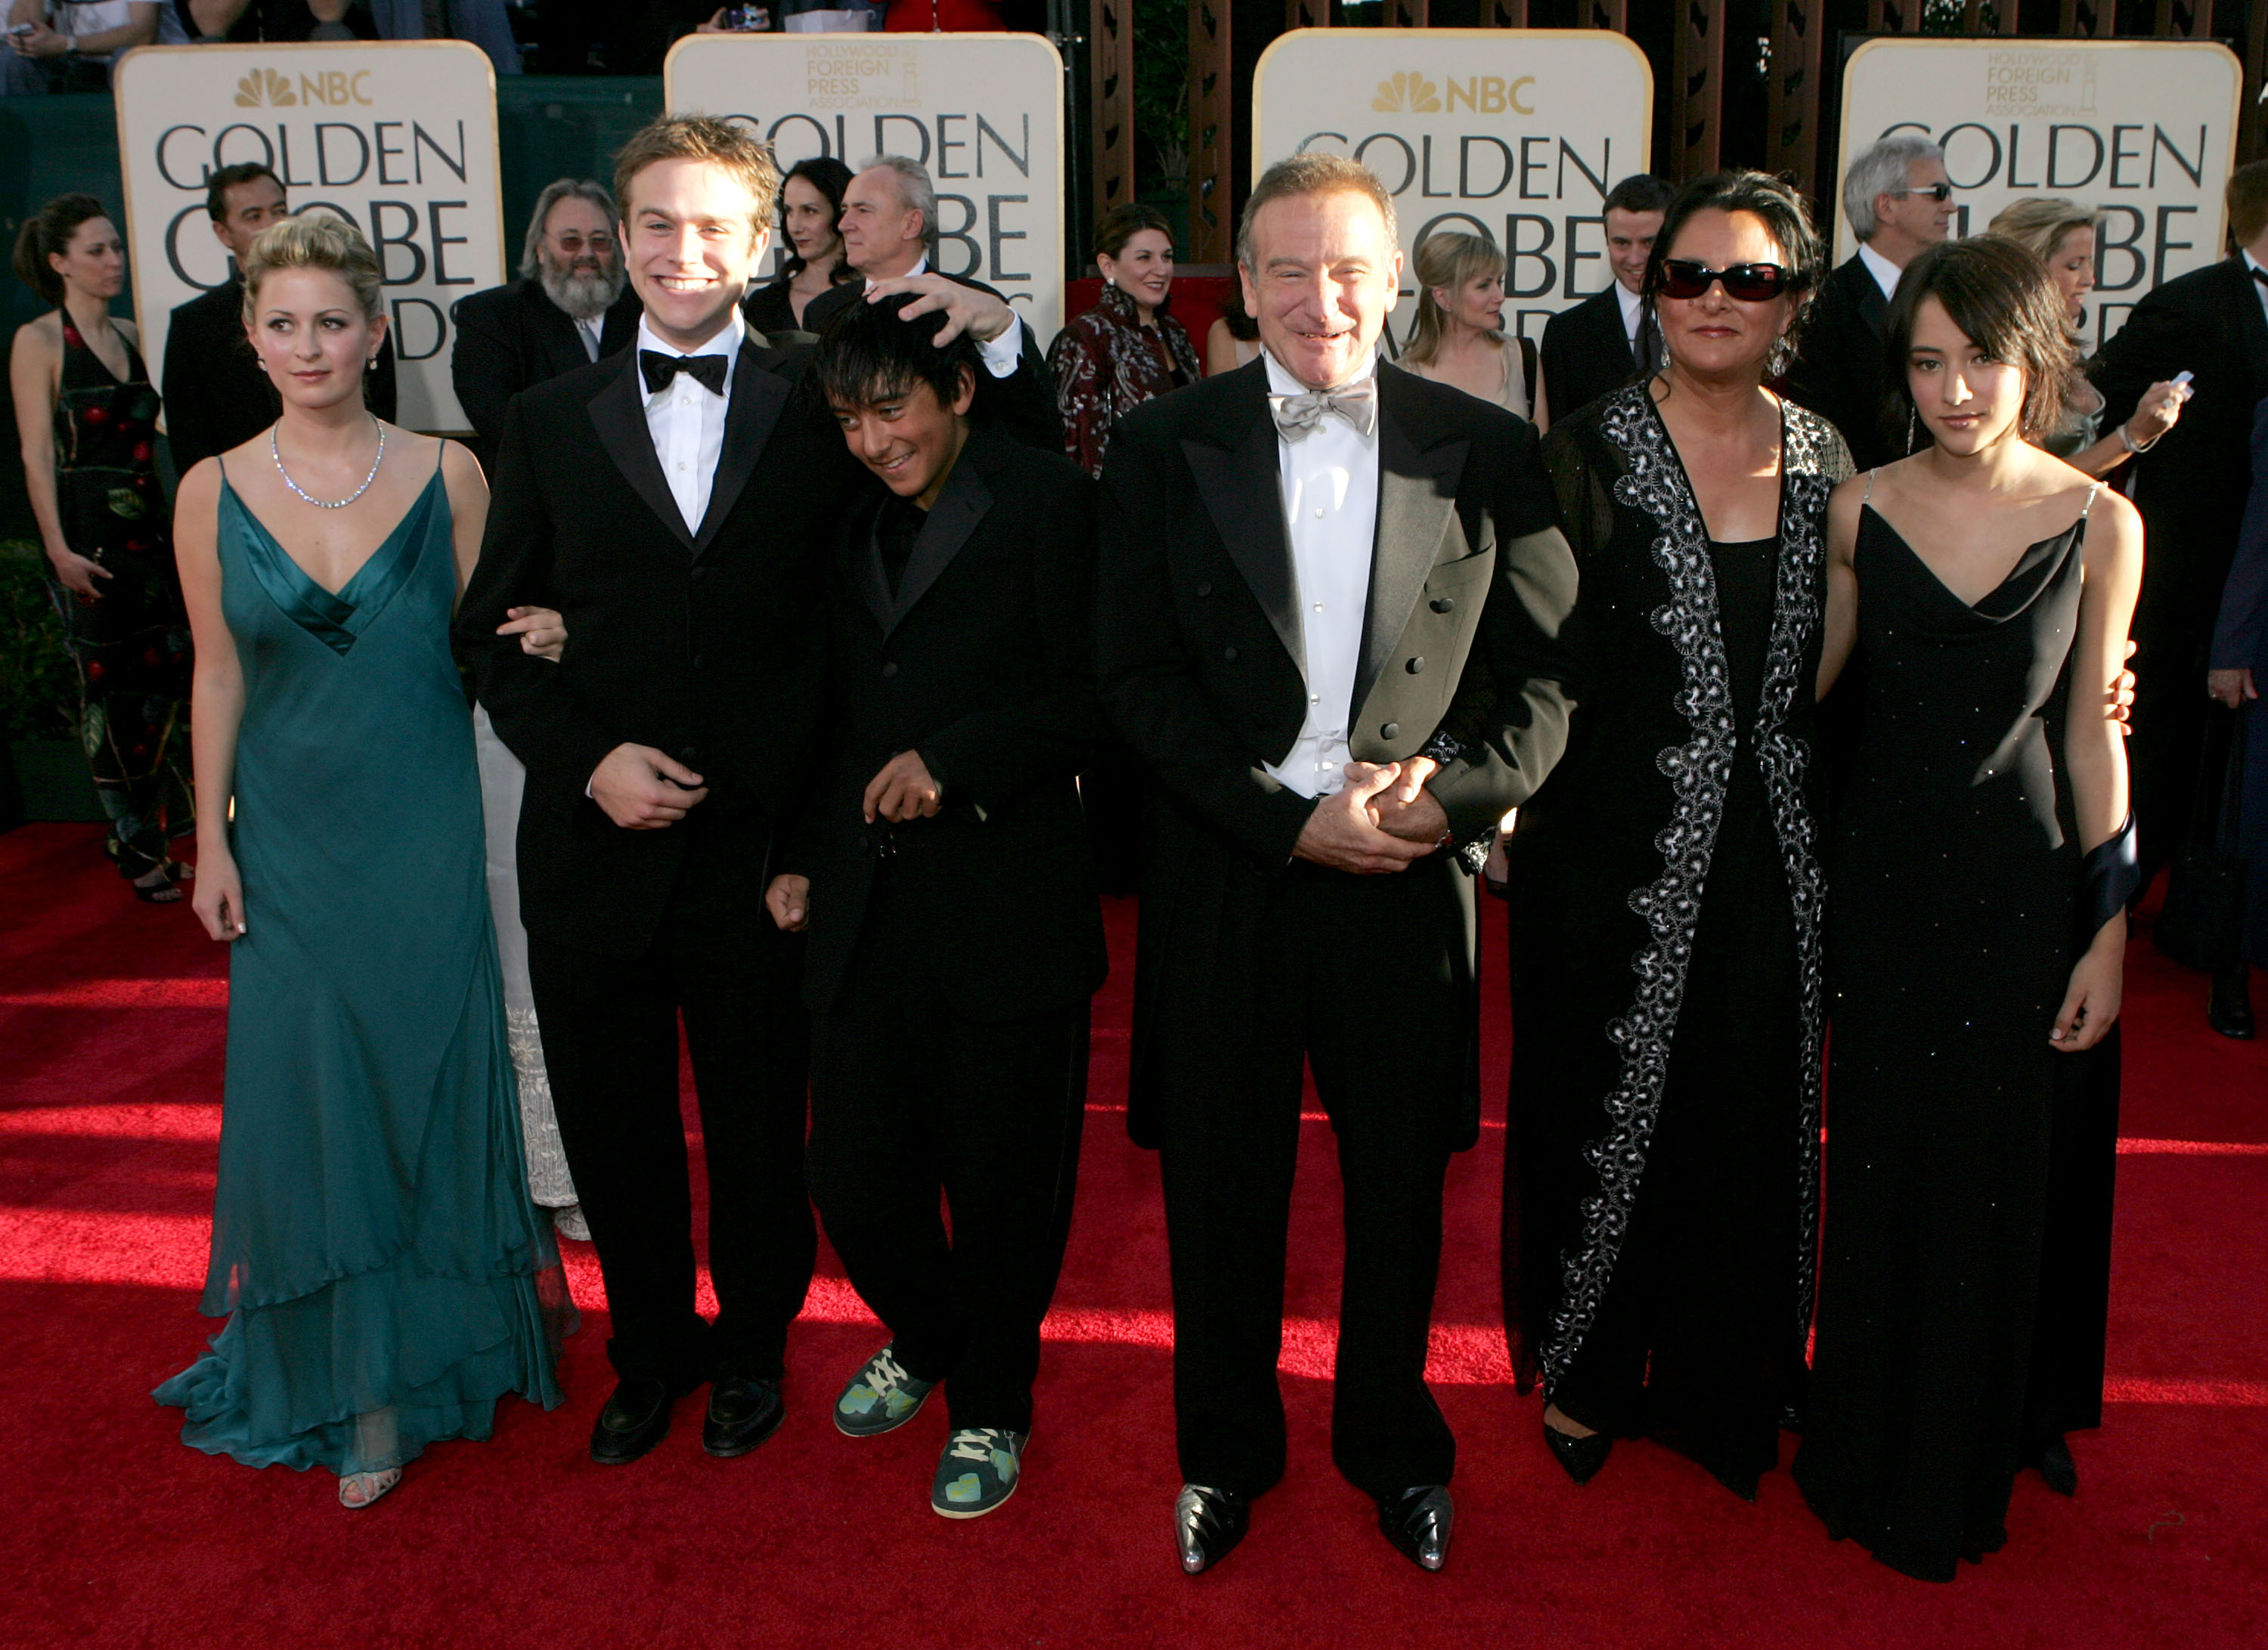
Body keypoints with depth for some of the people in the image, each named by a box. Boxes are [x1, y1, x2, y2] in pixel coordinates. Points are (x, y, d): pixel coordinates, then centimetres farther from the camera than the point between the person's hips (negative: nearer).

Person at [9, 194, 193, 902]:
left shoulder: (131, 337, 12)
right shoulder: (38, 341, -5)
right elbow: (36, 454, -10)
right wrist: (58, 549, -17)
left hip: (148, 527, 6)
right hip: (87, 533, -6)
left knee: (164, 675, 4)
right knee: (109, 688, 1)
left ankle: (144, 831, 19)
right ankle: (136, 844, 12)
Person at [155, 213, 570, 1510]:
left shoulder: (447, 475, -4)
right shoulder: (215, 492, 0)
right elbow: (220, 678, 4)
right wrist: (213, 842, 3)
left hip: (425, 832, -1)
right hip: (291, 839, 1)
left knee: (430, 1077, 8)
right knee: (311, 1096, 5)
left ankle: (444, 1341, 30)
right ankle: (355, 1389, 20)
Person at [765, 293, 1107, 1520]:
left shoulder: (1050, 505, -4)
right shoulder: (858, 533, 18)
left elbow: (1090, 696, -10)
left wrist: (950, 759, -17)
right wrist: (803, 857, 17)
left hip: (1004, 901, -5)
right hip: (866, 905, 6)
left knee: (1001, 1175, 6)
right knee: (852, 1167, 6)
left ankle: (990, 1406, 28)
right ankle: (922, 1340, 37)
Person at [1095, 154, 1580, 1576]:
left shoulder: (1488, 452, 0)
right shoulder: (1162, 447, -1)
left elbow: (1546, 676, 0)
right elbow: (1138, 677, -6)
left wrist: (1445, 795, -17)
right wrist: (1292, 821, -15)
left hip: (1411, 880, 1)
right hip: (1226, 881, 0)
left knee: (1401, 1188, 15)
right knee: (1222, 1186, 13)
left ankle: (1395, 1444, 40)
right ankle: (1225, 1450, 37)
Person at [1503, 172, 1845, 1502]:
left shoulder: (1824, 458, 5)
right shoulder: (1591, 453, -7)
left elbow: (1832, 668, 11)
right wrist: (1520, 815, -15)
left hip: (1771, 854, 4)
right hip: (1623, 854, -4)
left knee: (1754, 1119, 14)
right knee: (1606, 1112, 8)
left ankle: (1724, 1381, 35)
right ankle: (1588, 1376, 30)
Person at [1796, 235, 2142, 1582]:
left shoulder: (2099, 524, -6)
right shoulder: (1861, 510, -3)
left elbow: (2093, 735, -2)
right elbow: (1802, 683, 6)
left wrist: (2111, 930, -2)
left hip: (2027, 888, -1)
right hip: (1887, 878, 1)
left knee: (2003, 1180, 10)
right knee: (1881, 1174, 12)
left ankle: (1970, 1465, 33)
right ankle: (1870, 1450, 34)